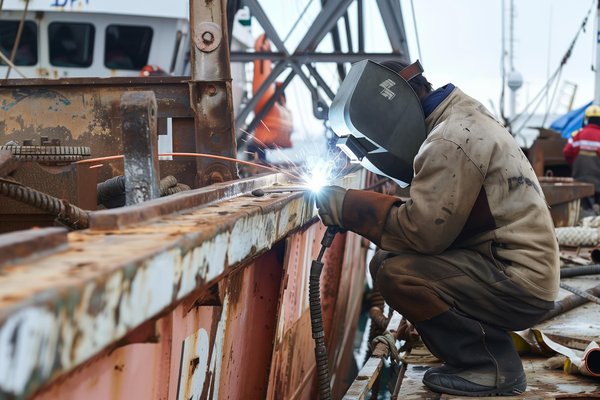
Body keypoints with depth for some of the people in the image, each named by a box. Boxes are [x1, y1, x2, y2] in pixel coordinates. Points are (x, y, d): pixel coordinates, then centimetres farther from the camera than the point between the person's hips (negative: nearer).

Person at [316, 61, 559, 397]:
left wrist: (347, 207, -13)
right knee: (383, 259, 6)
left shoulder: (451, 140, -19)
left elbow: (422, 230, -23)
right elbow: (429, 213, 12)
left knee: (395, 274, -22)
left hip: (520, 283, -10)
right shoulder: (465, 117, 12)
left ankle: (491, 366, -7)